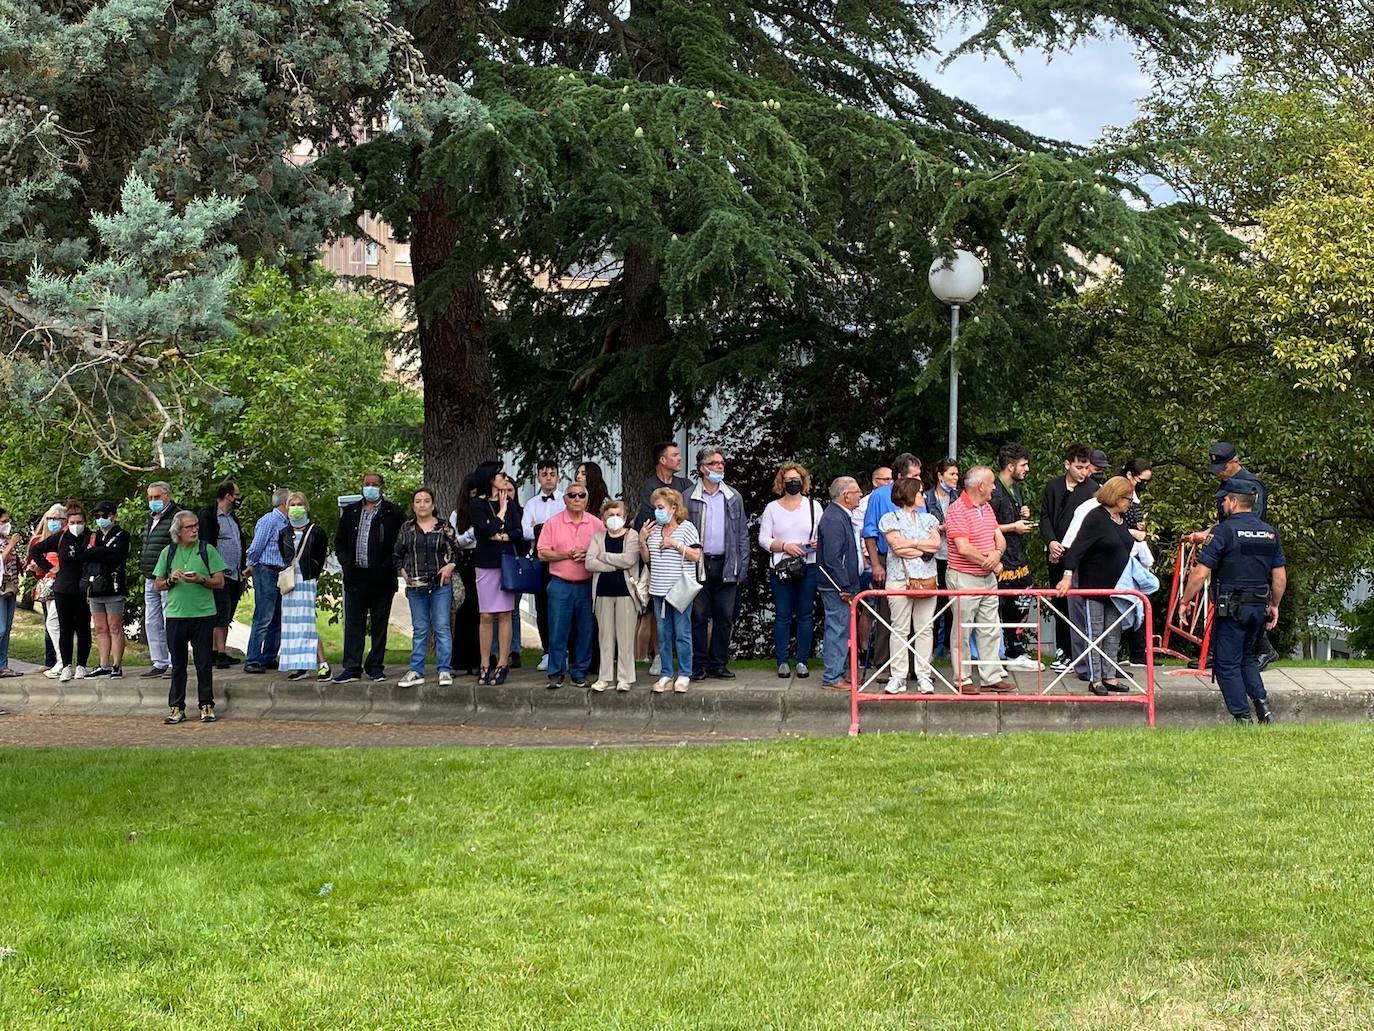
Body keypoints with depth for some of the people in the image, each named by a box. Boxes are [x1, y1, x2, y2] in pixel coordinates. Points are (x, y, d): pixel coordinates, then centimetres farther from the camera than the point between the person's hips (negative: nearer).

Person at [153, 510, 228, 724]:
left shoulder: (207, 550, 4)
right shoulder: (168, 553, 9)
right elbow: (158, 584, 12)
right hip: (175, 614, 2)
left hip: (203, 614, -2)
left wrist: (200, 580, -15)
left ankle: (206, 706, 7)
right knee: (178, 664, 5)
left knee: (204, 663, 0)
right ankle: (177, 708, 9)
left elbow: (220, 581, 1)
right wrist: (171, 580, -8)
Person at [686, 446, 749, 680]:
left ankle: (718, 664, 14)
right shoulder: (688, 498, 2)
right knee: (699, 617, 1)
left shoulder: (734, 497, 10)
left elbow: (743, 533, 10)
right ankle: (699, 665, 8)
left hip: (727, 566, 2)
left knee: (725, 618, 5)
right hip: (699, 564, -2)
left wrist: (742, 568, 3)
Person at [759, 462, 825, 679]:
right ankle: (782, 662, 5)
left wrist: (819, 542, -11)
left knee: (806, 615, 2)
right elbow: (763, 539, 3)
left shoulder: (813, 506, 10)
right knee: (782, 616, 0)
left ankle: (802, 661, 8)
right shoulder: (772, 508, 8)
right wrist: (785, 546, -11)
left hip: (809, 567, 1)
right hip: (780, 569, -1)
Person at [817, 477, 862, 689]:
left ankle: (840, 673, 23)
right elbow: (832, 558, -23)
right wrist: (844, 587, -21)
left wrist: (849, 586, 20)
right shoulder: (833, 519, -18)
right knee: (837, 630, -7)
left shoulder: (840, 516, 16)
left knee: (840, 630, 15)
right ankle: (832, 677, -3)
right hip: (836, 585, -11)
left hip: (841, 586, 11)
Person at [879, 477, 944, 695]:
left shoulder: (927, 519, 16)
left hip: (927, 580, 4)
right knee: (900, 630, -2)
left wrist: (912, 543, -6)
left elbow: (937, 543, 2)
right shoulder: (891, 519, 2)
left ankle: (923, 676, 7)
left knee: (926, 629, 3)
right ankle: (898, 677, 2)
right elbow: (897, 546, -11)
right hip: (900, 580, -4)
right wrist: (925, 548, -4)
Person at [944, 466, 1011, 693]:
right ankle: (963, 679, 8)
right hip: (964, 579, -8)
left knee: (990, 630, 10)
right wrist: (989, 562, -12)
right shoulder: (958, 510, -16)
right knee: (962, 631, 1)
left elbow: (999, 538, 12)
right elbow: (964, 548, -23)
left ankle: (992, 676, 16)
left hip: (988, 578, 8)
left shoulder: (987, 508, 12)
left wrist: (997, 553, -12)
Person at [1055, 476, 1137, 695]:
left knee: (1113, 635, 11)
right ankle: (1095, 680, 4)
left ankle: (1110, 677, 18)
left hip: (1115, 586, 8)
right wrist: (1068, 576, -31)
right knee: (1094, 634, 0)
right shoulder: (1095, 518, -16)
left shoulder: (1121, 519, 9)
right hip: (1094, 585, -8)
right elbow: (1077, 548, -23)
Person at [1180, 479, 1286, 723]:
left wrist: (1185, 601, -4)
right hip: (1259, 607, 6)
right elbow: (1280, 576, 10)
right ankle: (1262, 704, 6)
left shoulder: (1224, 531, -11)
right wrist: (1274, 605, 22)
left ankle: (1243, 717, 2)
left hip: (1231, 608, -6)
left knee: (1227, 663, 4)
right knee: (1247, 657, 23)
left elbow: (1201, 572, -14)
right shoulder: (1270, 533, 8)